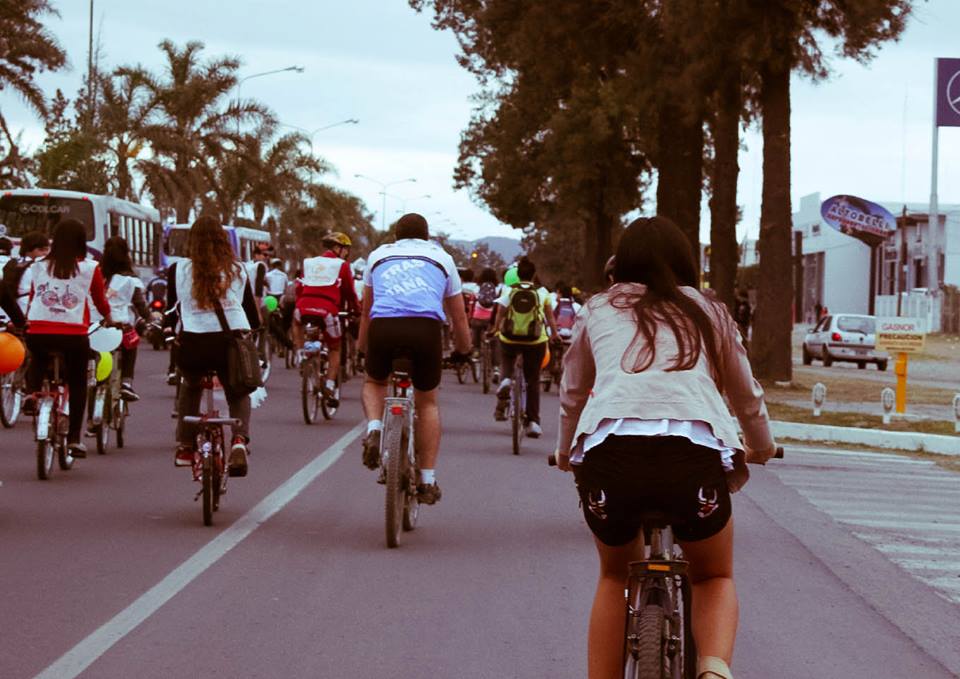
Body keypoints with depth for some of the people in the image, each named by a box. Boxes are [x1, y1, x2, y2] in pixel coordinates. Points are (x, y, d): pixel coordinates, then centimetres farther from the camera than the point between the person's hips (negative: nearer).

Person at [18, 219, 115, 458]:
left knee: (37, 361, 32)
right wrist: (108, 317, 35)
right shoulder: (90, 268, 3)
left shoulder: (38, 267, 9)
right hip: (73, 333, -2)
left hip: (37, 332, 2)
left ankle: (32, 393, 4)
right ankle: (74, 438, 6)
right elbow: (100, 300, 14)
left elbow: (30, 299, 16)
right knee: (77, 384, 12)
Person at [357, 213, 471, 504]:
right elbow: (459, 316, 31)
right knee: (427, 401, 18)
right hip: (426, 327, -1)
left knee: (374, 382, 29)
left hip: (383, 327, 1)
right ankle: (427, 480, 14)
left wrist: (362, 346, 50)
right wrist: (463, 350, 46)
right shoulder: (442, 258, 27)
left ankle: (374, 428, -1)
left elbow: (366, 311, 37)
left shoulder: (378, 255, 29)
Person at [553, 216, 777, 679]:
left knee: (615, 576, 29)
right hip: (695, 450, 0)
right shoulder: (709, 313, 25)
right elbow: (747, 397, 36)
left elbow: (571, 396, 36)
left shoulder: (598, 311, 26)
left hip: (608, 447, 1)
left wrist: (565, 454, 55)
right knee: (715, 577, 24)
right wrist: (761, 449, 56)